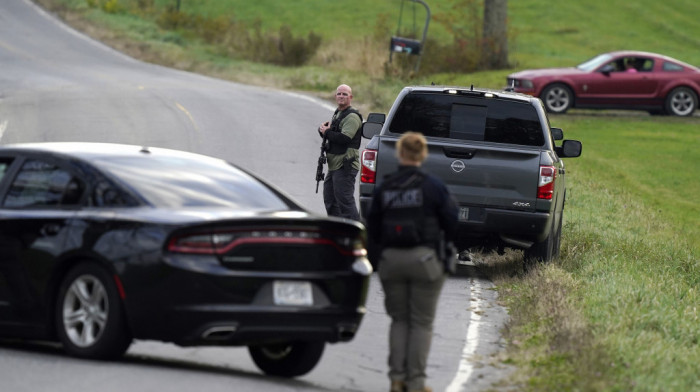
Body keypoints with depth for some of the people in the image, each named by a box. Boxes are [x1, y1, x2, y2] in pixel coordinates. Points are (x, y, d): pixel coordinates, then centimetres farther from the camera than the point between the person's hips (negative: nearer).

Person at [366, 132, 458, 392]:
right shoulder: (433, 186, -5)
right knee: (422, 323, 4)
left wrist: (375, 261, 19)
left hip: (391, 260, 3)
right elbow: (452, 224, -2)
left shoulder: (383, 189, 4)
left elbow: (372, 231, 11)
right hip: (424, 258, -3)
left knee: (399, 320, 14)